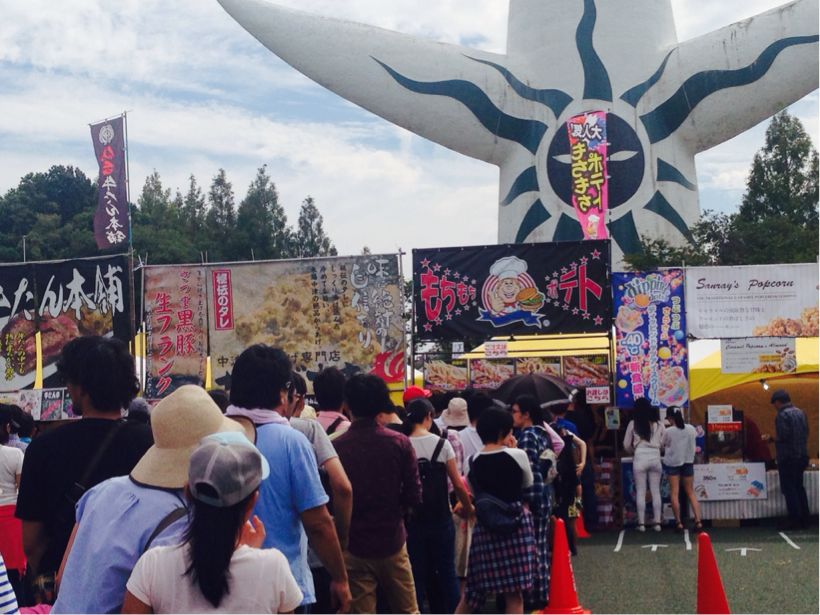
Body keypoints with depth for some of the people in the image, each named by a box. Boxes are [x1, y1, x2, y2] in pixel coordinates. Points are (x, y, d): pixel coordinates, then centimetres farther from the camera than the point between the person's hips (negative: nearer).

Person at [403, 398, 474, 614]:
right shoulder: (441, 444, -6)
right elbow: (458, 484, -4)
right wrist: (468, 508, 12)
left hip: (412, 519, 1)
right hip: (440, 518, -1)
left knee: (417, 574, 8)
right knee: (446, 571, 12)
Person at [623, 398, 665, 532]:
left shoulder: (633, 423, -1)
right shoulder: (659, 424, 4)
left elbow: (626, 445, 4)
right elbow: (663, 442, 5)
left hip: (640, 458, -2)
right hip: (655, 457, 2)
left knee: (640, 492, 3)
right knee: (656, 491, 7)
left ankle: (641, 523, 3)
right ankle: (657, 522, 7)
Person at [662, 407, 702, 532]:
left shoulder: (667, 431, -13)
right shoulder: (691, 429, -1)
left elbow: (663, 446, -4)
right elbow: (693, 445, 9)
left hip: (673, 463, -4)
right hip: (688, 462, 4)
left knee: (674, 494, 1)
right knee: (691, 493, 11)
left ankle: (679, 523, 0)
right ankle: (698, 521, 2)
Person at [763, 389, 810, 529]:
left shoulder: (782, 415, -15)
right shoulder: (800, 412, 10)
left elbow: (783, 436, -21)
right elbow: (806, 433, 14)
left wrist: (771, 439, -5)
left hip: (788, 458, -8)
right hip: (802, 456, 8)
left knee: (789, 489, -1)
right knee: (799, 487, 17)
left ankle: (795, 521, -2)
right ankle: (804, 520, 19)